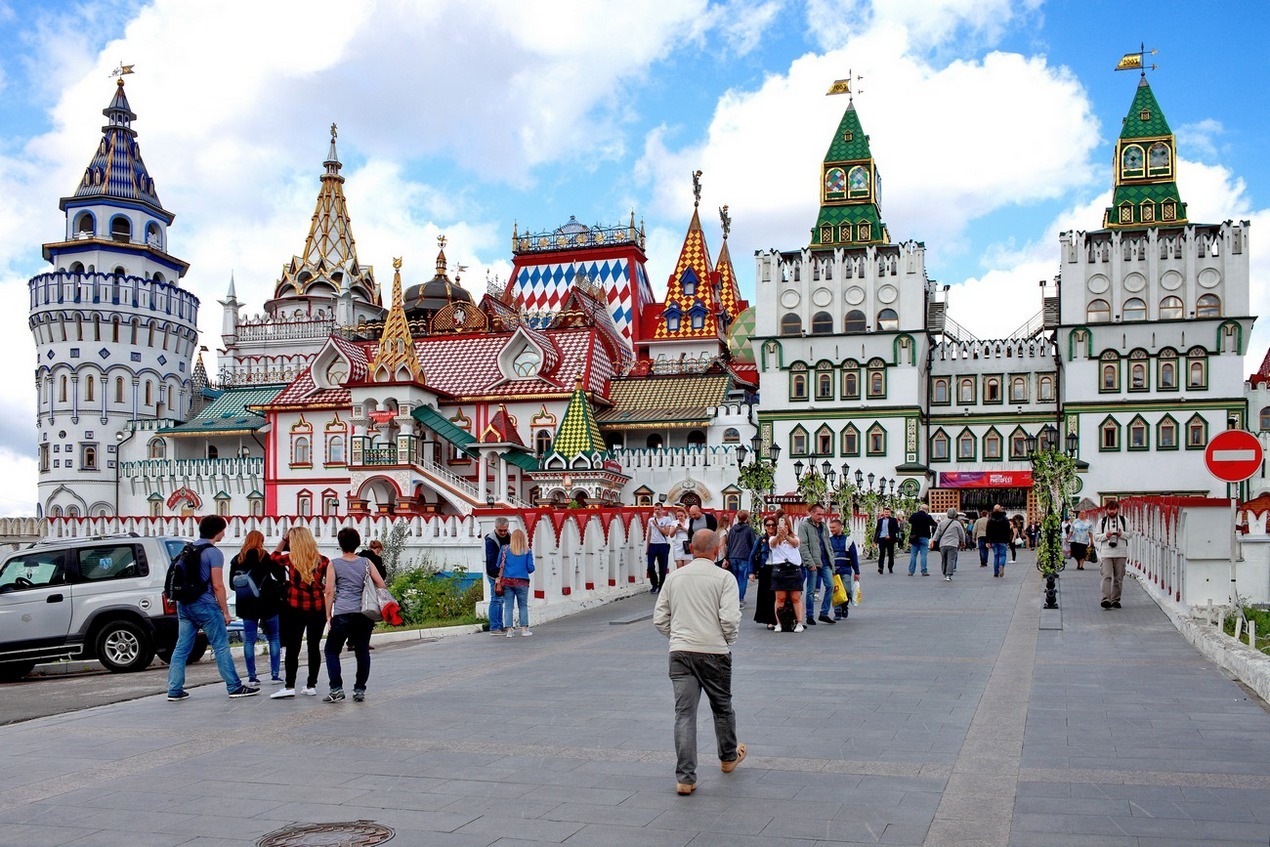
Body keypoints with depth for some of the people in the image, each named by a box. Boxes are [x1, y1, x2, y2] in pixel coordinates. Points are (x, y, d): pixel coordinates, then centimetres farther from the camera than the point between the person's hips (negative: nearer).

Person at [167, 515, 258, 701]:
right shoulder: (213, 553, -11)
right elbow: (217, 585, -14)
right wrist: (225, 611, -8)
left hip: (184, 605, 7)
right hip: (204, 605, -7)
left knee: (181, 647, 8)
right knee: (221, 647, -1)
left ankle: (175, 690, 7)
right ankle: (235, 687, 4)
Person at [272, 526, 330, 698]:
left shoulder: (290, 558, -4)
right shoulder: (323, 561, -2)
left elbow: (274, 556, 16)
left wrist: (283, 539, 12)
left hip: (295, 608, -2)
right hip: (318, 608, 2)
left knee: (292, 648, 1)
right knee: (314, 647, 7)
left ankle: (289, 686, -2)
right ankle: (311, 686, 11)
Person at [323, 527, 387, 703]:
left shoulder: (334, 565, 2)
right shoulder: (366, 563, 8)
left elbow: (330, 591, -2)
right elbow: (381, 585, 6)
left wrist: (328, 614, 4)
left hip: (342, 614, -2)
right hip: (365, 614, 2)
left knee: (331, 650, 9)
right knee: (362, 651, 9)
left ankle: (336, 689, -1)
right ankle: (360, 690, 9)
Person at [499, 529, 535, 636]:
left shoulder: (505, 549, 0)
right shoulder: (527, 551, -2)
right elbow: (530, 568, -2)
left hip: (507, 581, 1)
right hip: (522, 582, -1)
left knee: (508, 606, 6)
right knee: (523, 606, 12)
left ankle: (509, 629, 0)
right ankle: (524, 628, 9)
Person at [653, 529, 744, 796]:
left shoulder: (674, 577, 6)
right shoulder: (724, 578, -6)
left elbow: (660, 619, 8)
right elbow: (730, 619, -14)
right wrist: (728, 641, 5)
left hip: (680, 652, 2)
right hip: (714, 652, -2)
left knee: (684, 713, 0)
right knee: (722, 707, 19)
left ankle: (685, 778, -4)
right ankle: (728, 758, 40)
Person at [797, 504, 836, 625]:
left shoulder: (824, 526, 16)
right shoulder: (804, 526, -4)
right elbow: (803, 546, -12)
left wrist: (831, 559, 11)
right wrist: (810, 563, -18)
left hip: (825, 563, 6)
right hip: (813, 563, -6)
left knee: (830, 586, -2)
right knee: (811, 590, 0)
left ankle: (824, 613, 8)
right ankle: (810, 617, 9)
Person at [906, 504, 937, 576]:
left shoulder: (914, 515, 1)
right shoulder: (927, 517, -9)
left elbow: (909, 521, 21)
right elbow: (934, 524, 6)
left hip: (914, 537, 3)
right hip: (924, 537, -3)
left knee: (913, 554, 7)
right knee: (923, 554, -3)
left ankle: (911, 571, 6)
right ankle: (924, 571, -7)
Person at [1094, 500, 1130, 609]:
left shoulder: (1123, 520, 10)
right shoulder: (1102, 521, 8)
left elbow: (1129, 534, 11)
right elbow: (1096, 536, 7)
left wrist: (1122, 534, -9)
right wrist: (1105, 535, -11)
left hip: (1120, 553, 2)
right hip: (1106, 553, -2)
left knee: (1118, 578, 5)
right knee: (1107, 576, -13)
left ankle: (1115, 600, 13)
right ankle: (1106, 599, -20)